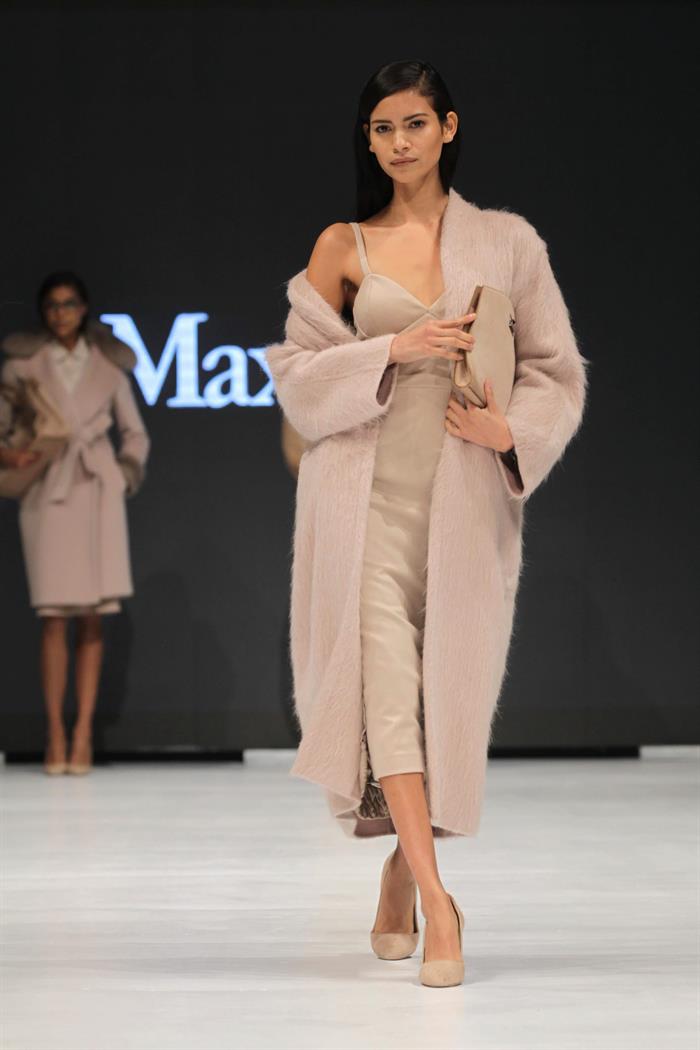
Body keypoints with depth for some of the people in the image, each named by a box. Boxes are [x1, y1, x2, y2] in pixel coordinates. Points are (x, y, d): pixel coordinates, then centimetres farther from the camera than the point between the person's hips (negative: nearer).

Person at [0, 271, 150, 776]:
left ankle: (83, 734, 2)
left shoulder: (108, 365, 10)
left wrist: (126, 475, 4)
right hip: (49, 494, -1)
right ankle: (55, 735, -2)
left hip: (98, 493, 1)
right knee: (55, 617, -6)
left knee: (93, 618, -1)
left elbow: (136, 434, 17)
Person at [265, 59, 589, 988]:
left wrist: (511, 429, -12)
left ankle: (401, 870, 24)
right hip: (368, 492, -1)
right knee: (385, 675, -13)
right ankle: (434, 899, -17)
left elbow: (556, 371, 8)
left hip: (466, 494, 1)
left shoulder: (507, 241, 8)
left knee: (447, 680, 3)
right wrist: (395, 350, -10)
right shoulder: (343, 246, 8)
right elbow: (299, 372, 5)